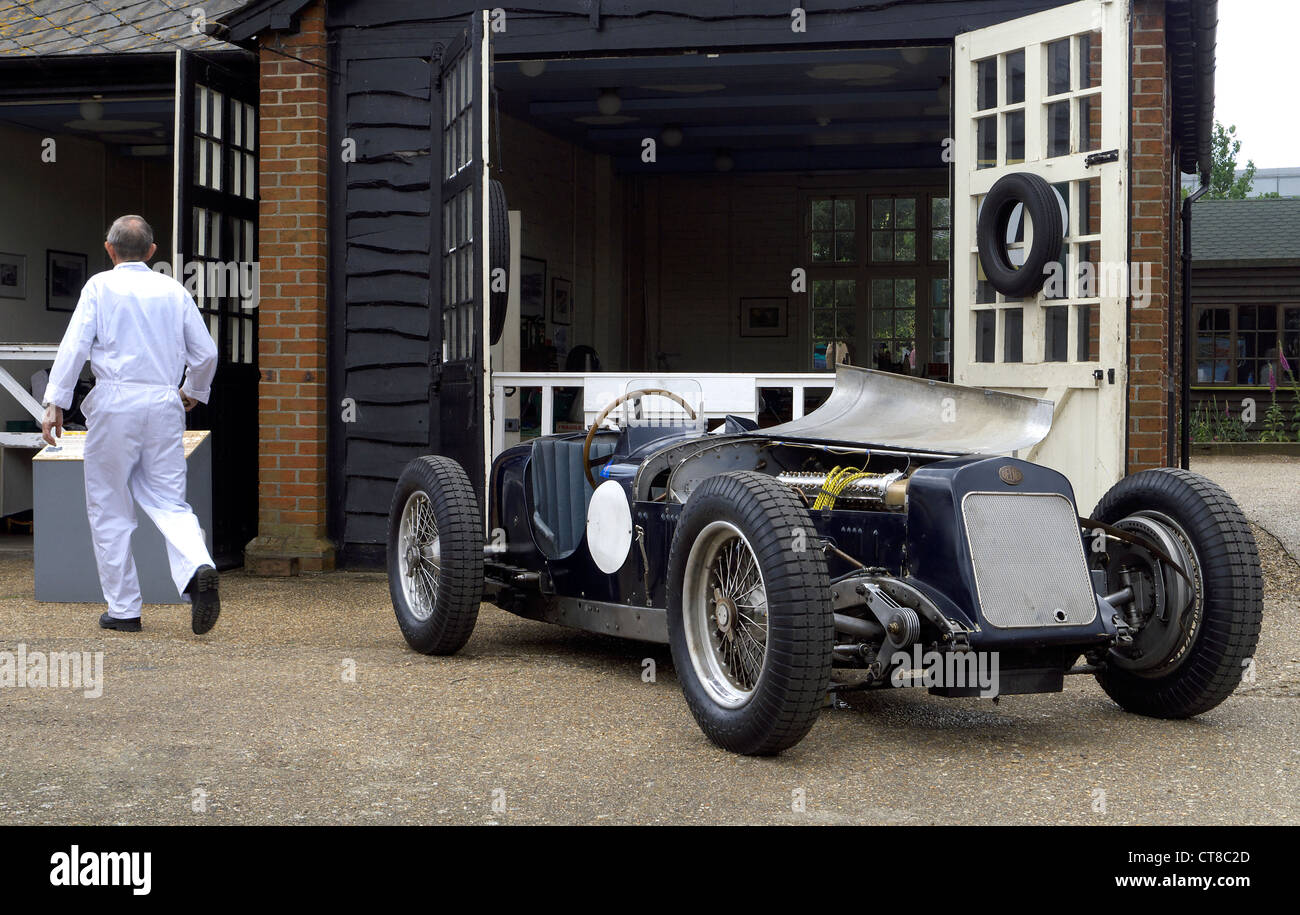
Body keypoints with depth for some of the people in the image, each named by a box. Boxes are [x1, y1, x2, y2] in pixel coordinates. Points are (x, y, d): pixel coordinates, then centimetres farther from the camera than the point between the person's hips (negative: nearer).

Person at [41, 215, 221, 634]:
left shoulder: (100, 286, 3)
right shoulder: (174, 291, 11)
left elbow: (74, 345, -6)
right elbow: (206, 353, 12)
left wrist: (55, 402, -6)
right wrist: (194, 391, 30)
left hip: (116, 400, -3)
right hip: (164, 403, 3)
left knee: (109, 509, 6)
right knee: (168, 501, 6)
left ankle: (123, 609, 8)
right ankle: (197, 568, -22)